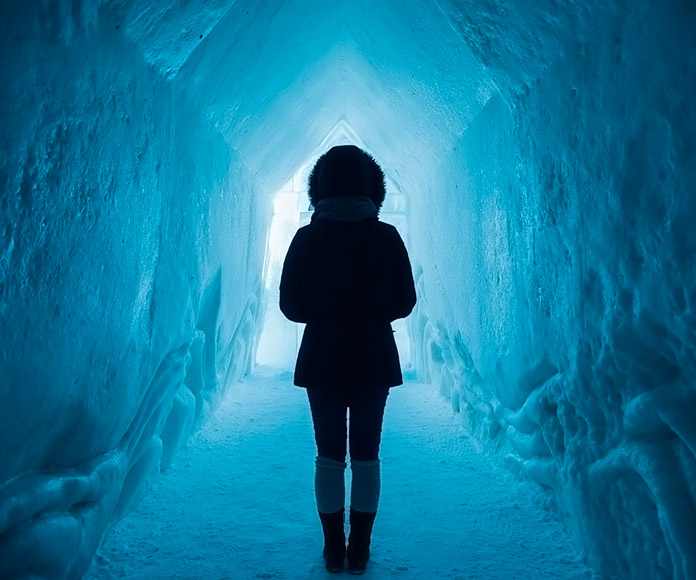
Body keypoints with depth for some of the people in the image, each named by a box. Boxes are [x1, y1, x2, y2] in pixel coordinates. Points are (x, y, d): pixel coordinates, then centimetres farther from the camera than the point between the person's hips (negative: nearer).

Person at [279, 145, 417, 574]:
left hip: (322, 358, 0)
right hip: (375, 358, 0)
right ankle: (359, 551, 20)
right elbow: (405, 302, -1)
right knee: (367, 457, 11)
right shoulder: (387, 236, -6)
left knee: (329, 456, 12)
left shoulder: (307, 238, -6)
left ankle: (334, 550, 21)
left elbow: (290, 306, -3)